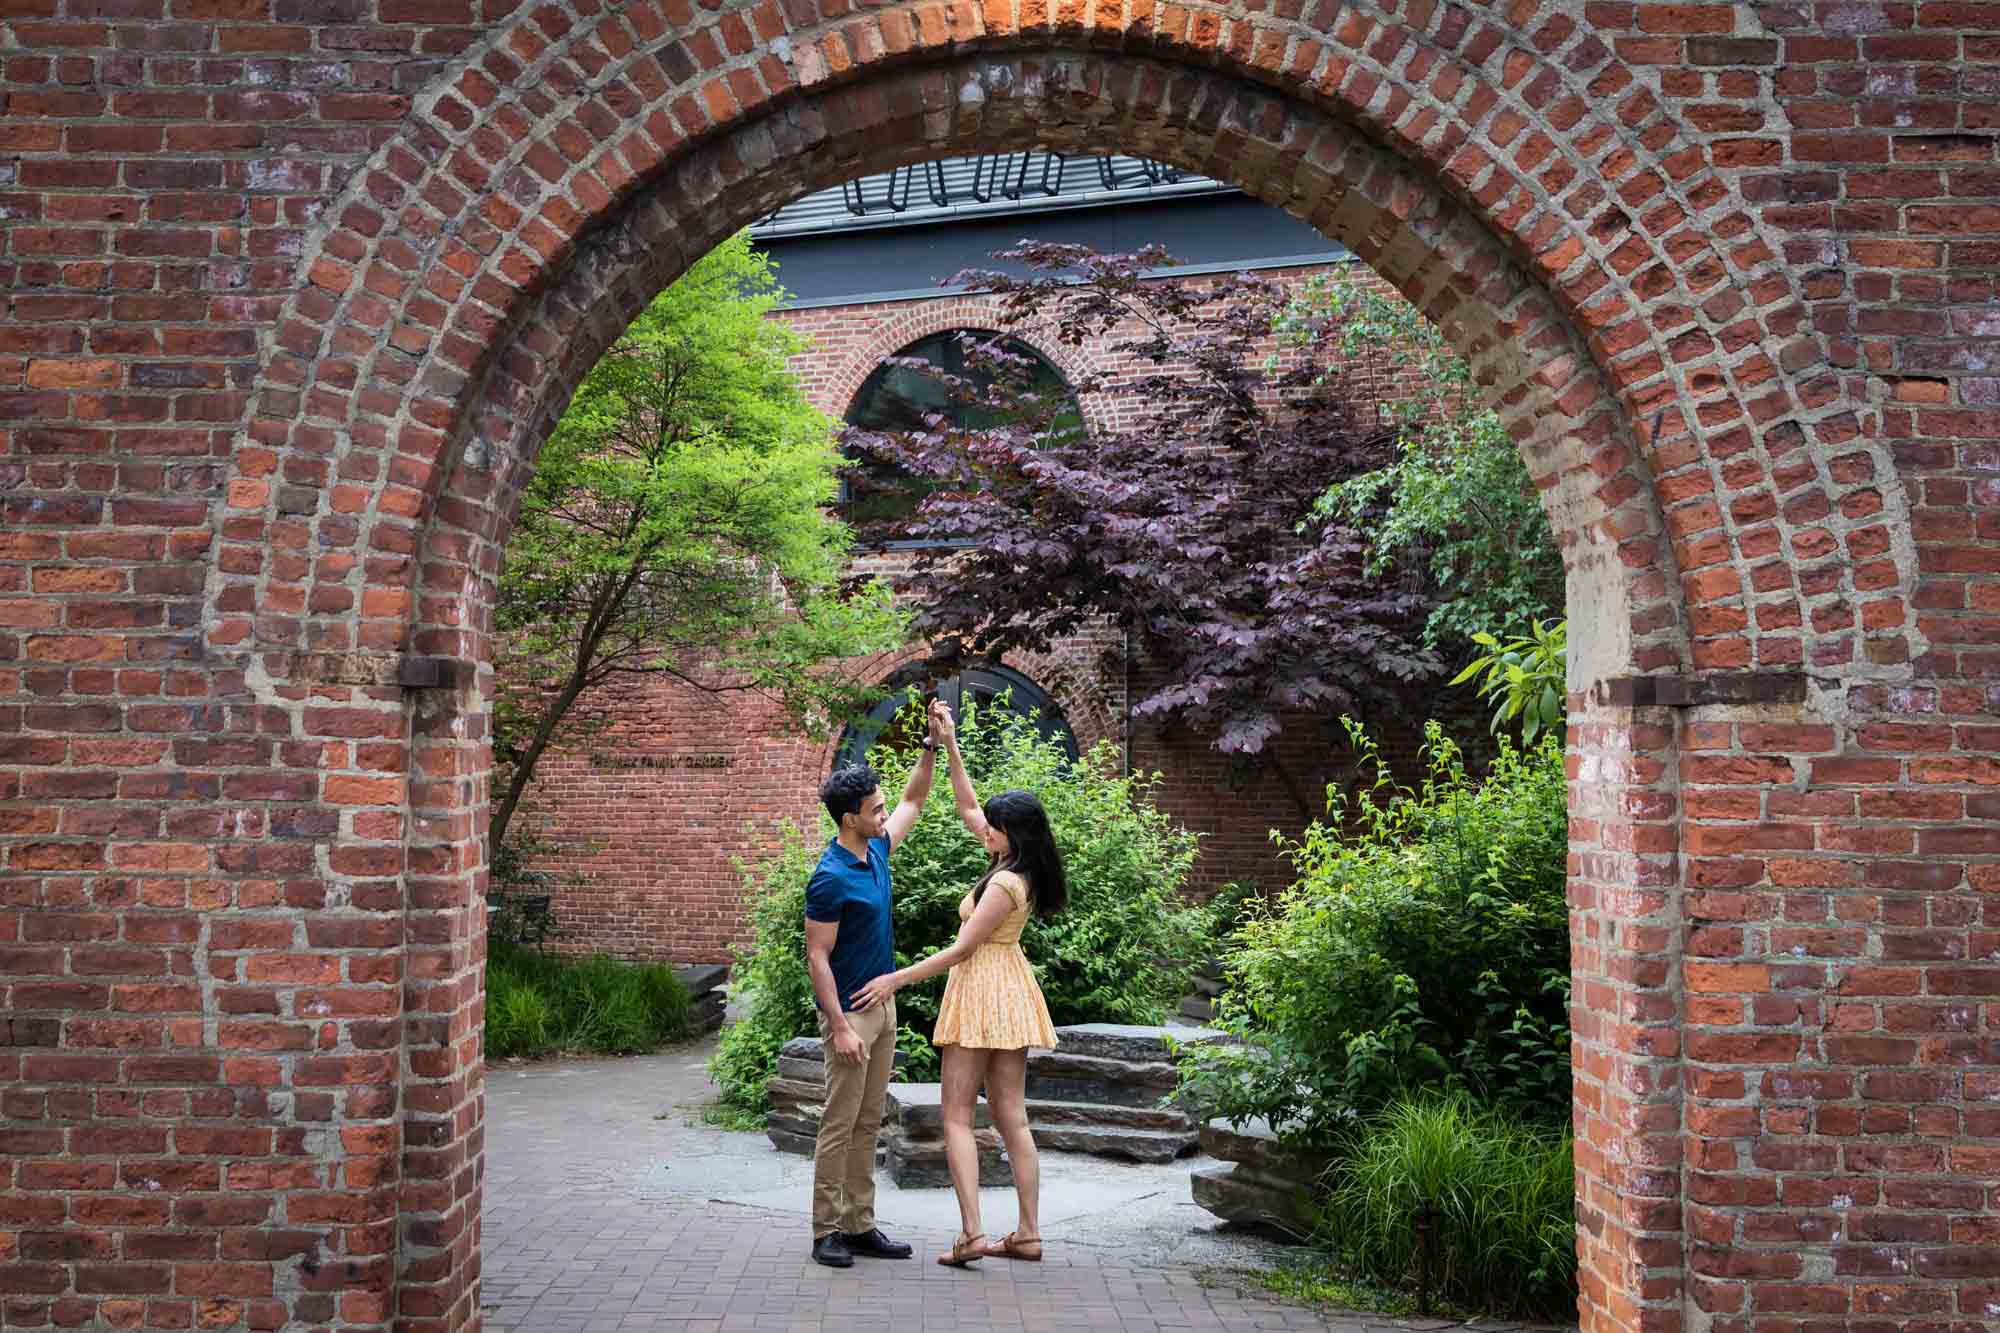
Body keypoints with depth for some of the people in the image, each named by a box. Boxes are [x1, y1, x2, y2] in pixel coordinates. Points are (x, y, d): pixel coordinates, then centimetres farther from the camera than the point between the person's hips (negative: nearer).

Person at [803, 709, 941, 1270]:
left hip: (883, 1006, 9)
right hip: (850, 1012, -9)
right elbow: (817, 957, -18)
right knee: (839, 1125, -3)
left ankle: (859, 1225, 16)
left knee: (868, 1123, 11)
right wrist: (840, 1026, -22)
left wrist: (932, 746, 9)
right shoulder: (831, 877, -19)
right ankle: (827, 1232, 4)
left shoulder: (876, 850, 6)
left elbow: (913, 802, 22)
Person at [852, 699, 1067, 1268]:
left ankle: (972, 1232, -10)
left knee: (957, 1114, -3)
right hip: (1009, 992, 9)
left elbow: (962, 948, -18)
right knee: (1011, 1116, 9)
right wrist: (950, 748, 14)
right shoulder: (1017, 867, 7)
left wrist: (897, 979, -15)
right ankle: (1028, 1233, 9)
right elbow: (966, 807, 17)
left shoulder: (1005, 884, -19)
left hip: (982, 989, -9)